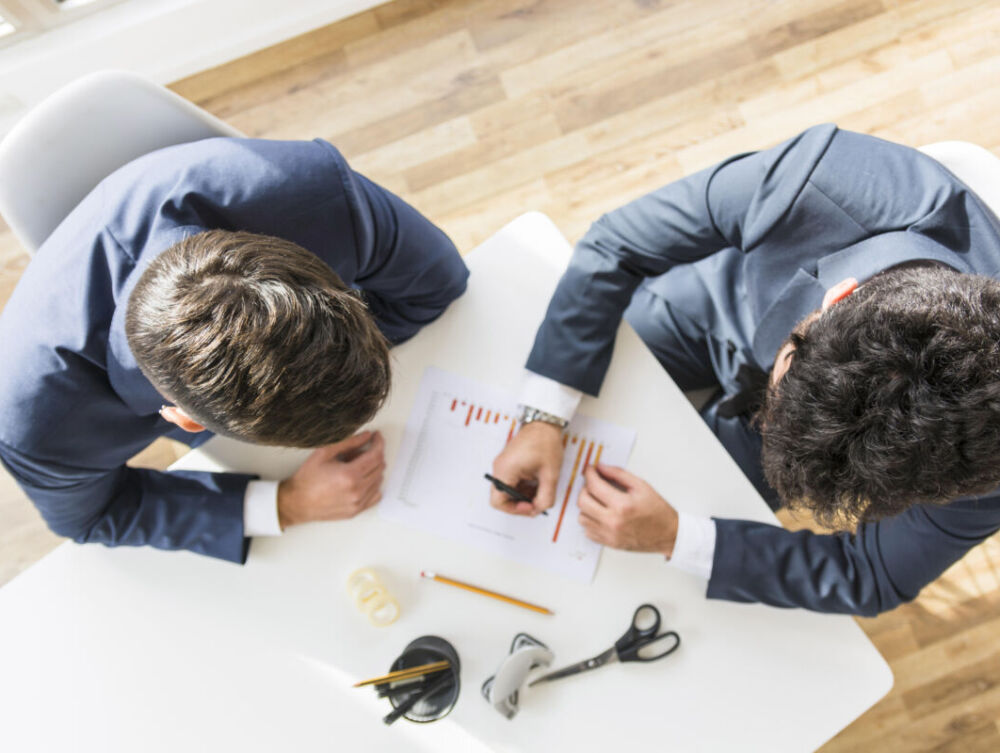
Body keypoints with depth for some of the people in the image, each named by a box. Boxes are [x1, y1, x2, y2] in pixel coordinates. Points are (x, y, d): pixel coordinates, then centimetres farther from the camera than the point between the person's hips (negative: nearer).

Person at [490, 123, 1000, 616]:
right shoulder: (823, 178, -43)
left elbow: (872, 580, -21)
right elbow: (614, 246, -28)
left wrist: (672, 537, -32)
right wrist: (543, 419, -33)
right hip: (704, 310, 1)